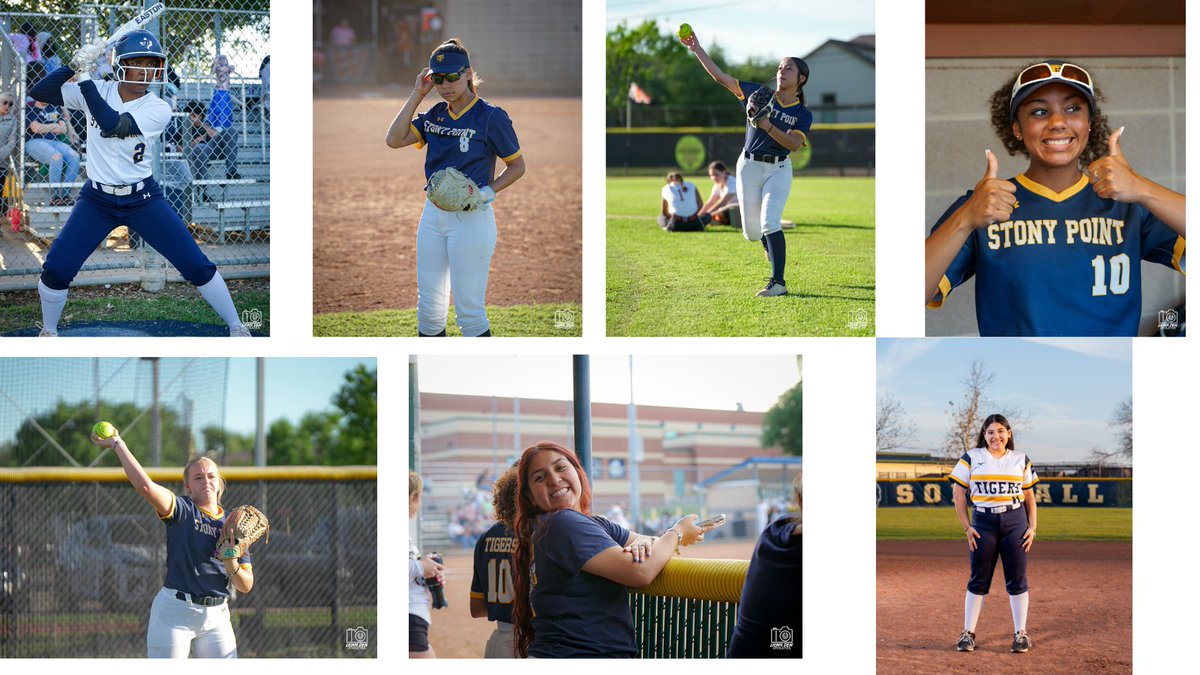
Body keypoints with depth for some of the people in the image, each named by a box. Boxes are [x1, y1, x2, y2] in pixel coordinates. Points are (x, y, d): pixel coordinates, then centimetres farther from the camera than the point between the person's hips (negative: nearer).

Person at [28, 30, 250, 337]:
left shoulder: (158, 110, -12)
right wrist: (74, 66, -20)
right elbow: (38, 93, -9)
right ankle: (48, 332, 17)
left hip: (142, 199, -1)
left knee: (197, 266, -7)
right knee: (55, 270, -9)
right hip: (96, 199, 1)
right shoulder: (98, 92, -5)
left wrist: (85, 75, -26)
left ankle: (236, 328, 10)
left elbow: (112, 124, -27)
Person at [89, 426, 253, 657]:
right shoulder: (183, 510, 0)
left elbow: (246, 586, 8)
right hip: (175, 612, -4)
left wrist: (231, 566, -13)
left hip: (216, 618, 4)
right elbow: (145, 486, -19)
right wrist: (117, 445, -18)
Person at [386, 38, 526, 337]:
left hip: (472, 217, -6)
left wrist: (488, 192, -18)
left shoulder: (491, 116, -9)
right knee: (428, 308, 10)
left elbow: (517, 166, -3)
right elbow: (394, 139, -1)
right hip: (433, 214, 7)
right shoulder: (435, 115, 9)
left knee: (469, 310, -6)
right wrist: (417, 95, -1)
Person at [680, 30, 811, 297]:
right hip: (749, 166, 2)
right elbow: (720, 77, -1)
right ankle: (775, 253, 37)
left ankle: (778, 282, -20)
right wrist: (696, 49, -7)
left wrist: (767, 125, -28)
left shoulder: (803, 114, 0)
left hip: (779, 168, -2)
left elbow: (794, 143, -17)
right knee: (752, 230, 4)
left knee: (769, 222, -21)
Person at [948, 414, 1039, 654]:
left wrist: (1033, 528, 2)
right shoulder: (971, 458, 4)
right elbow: (959, 494, 3)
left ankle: (1020, 632, 8)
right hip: (983, 522, -1)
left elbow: (1029, 497, 12)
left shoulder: (1021, 460, 9)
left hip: (1015, 521, 1)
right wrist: (967, 527, -4)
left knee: (1017, 579, 1)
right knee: (978, 579, 1)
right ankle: (968, 632, 8)